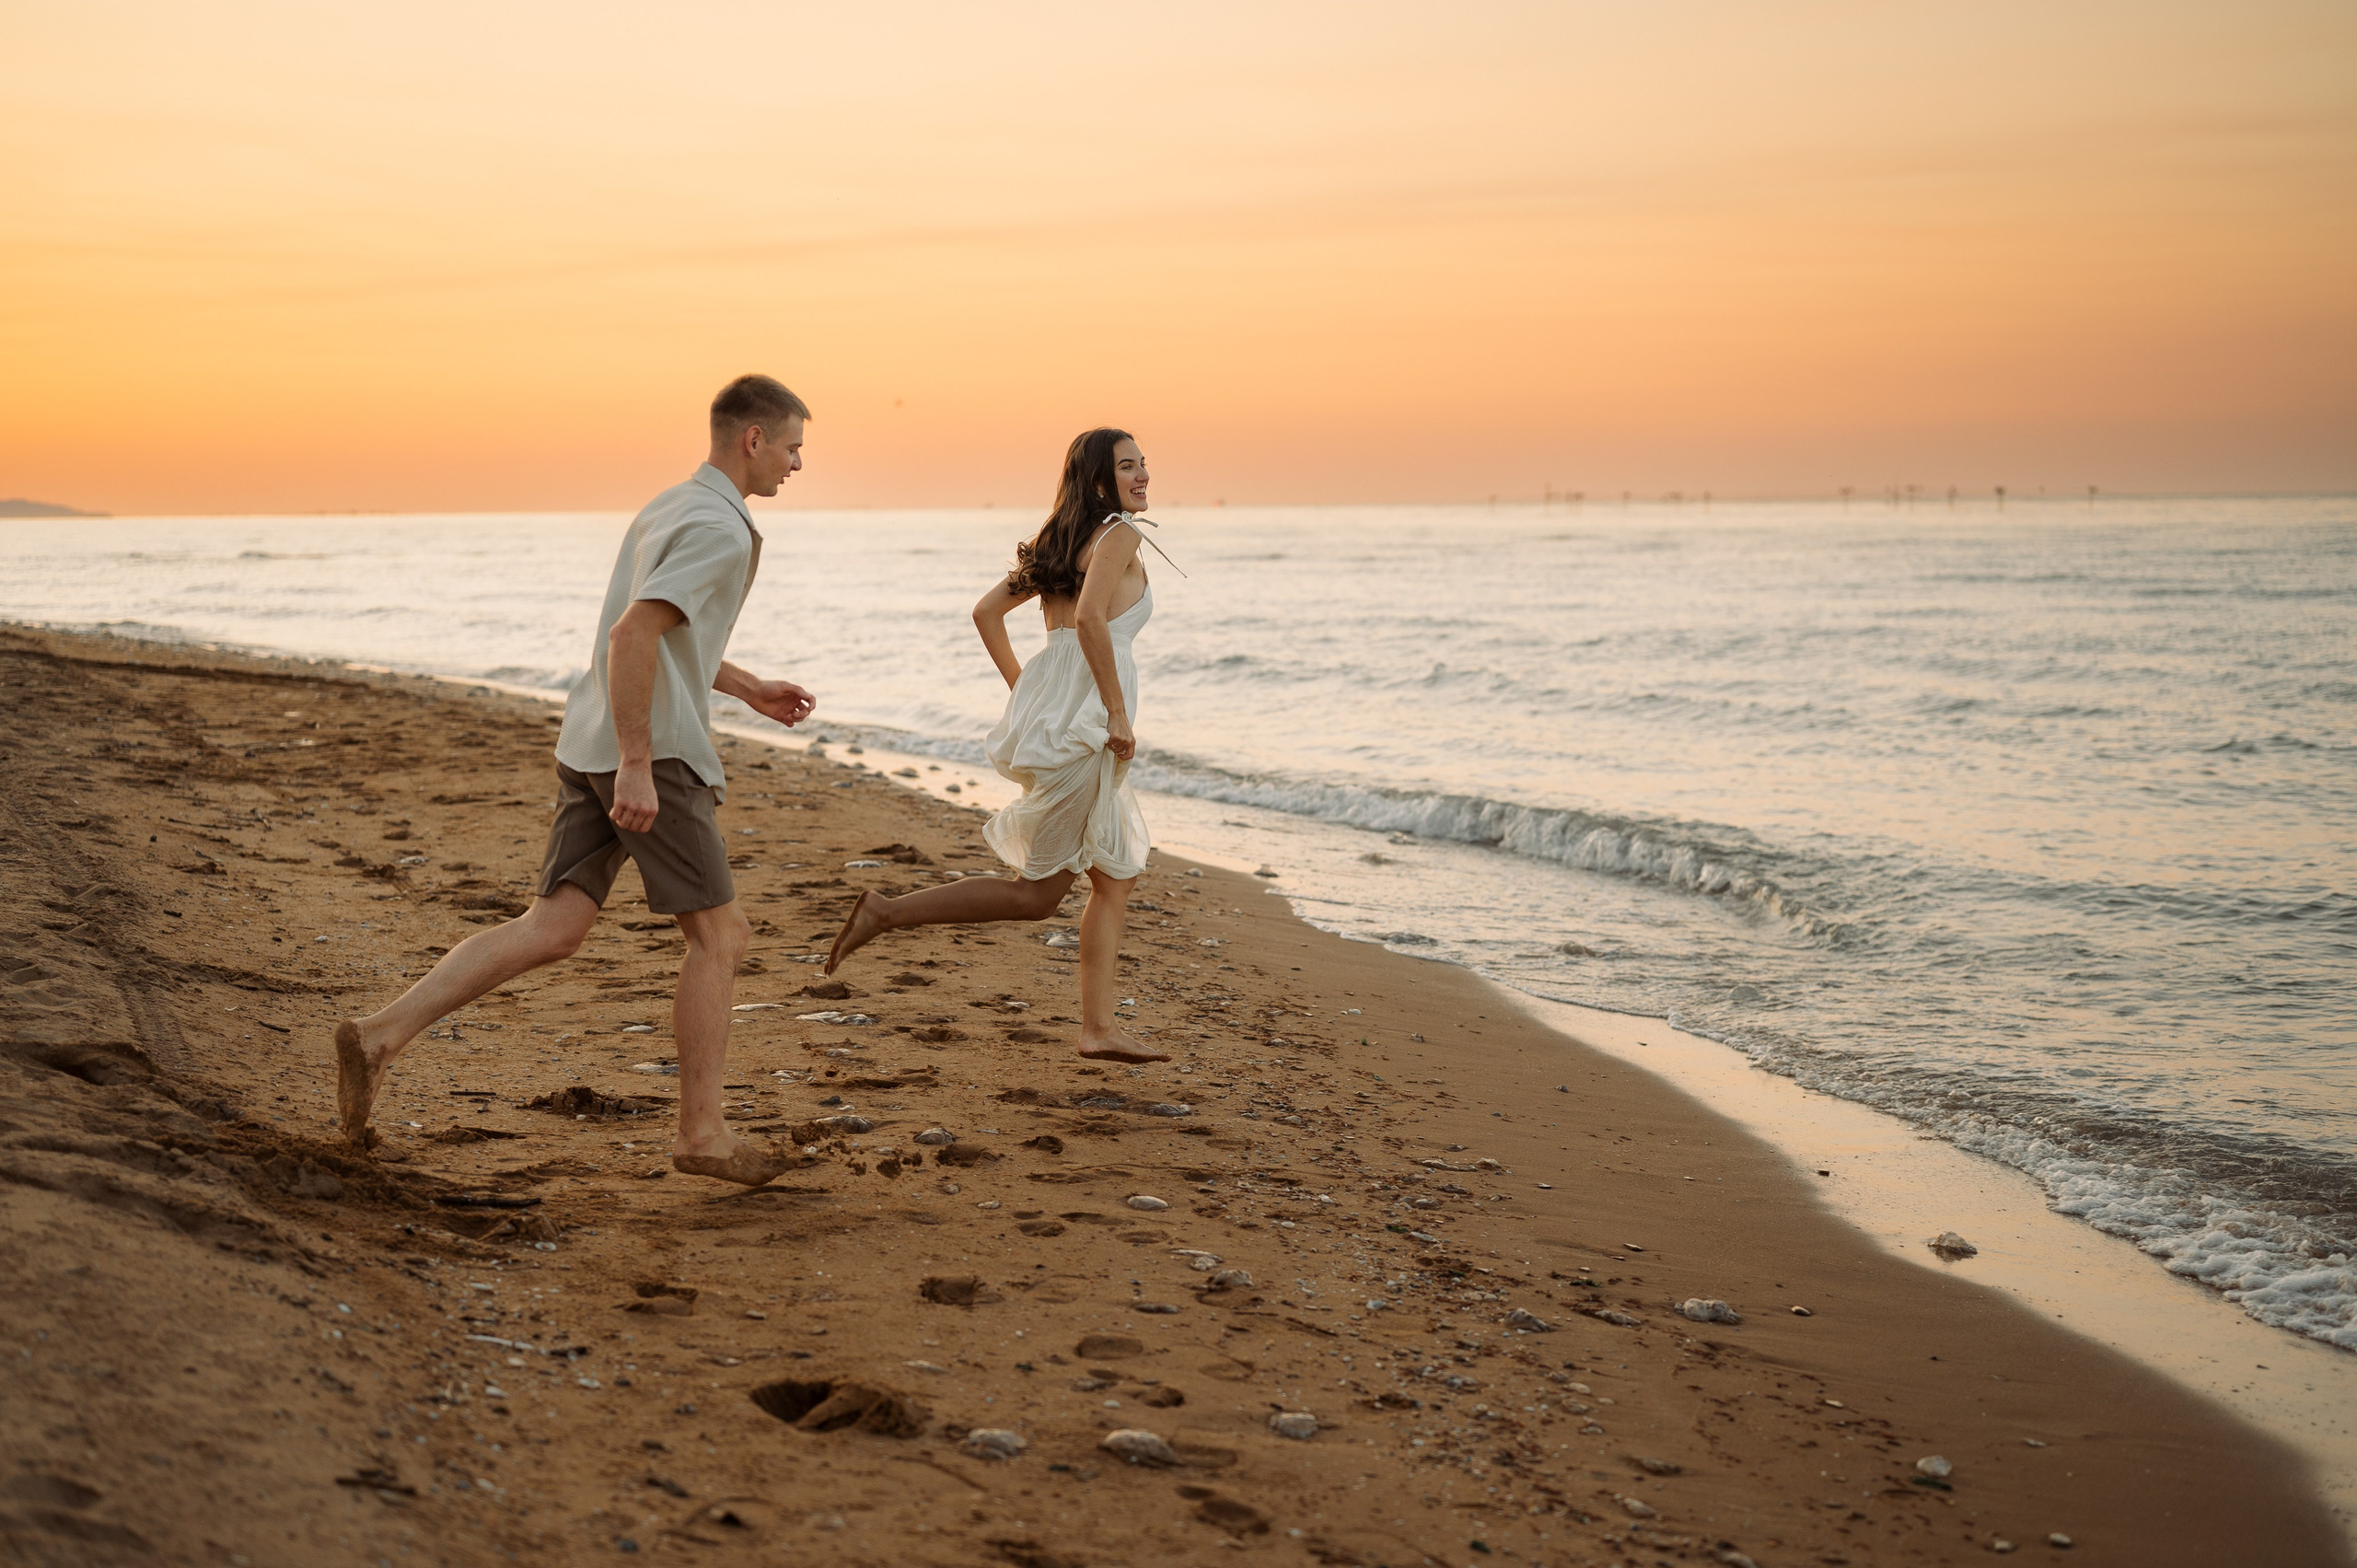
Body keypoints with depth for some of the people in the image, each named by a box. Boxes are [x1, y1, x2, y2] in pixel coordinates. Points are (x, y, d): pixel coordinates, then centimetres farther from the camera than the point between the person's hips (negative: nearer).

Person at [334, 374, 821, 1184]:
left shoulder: (669, 509, 21)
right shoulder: (719, 530, -13)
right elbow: (631, 636, -24)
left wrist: (751, 688, 36)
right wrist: (637, 770, -25)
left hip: (595, 749, 9)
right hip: (654, 752, -9)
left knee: (553, 932, 4)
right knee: (719, 934, 1)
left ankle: (382, 1035, -7)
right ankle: (703, 1132, 5)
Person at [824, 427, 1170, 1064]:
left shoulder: (1060, 539, 19)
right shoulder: (1120, 535, -7)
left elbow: (986, 612, 19)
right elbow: (1089, 617, -24)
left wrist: (1024, 693, 21)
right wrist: (1118, 713, -21)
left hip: (1046, 702, 10)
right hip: (1084, 719, -10)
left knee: (1118, 874, 14)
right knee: (1036, 893, -1)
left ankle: (1100, 1028, 13)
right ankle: (889, 913, -1)